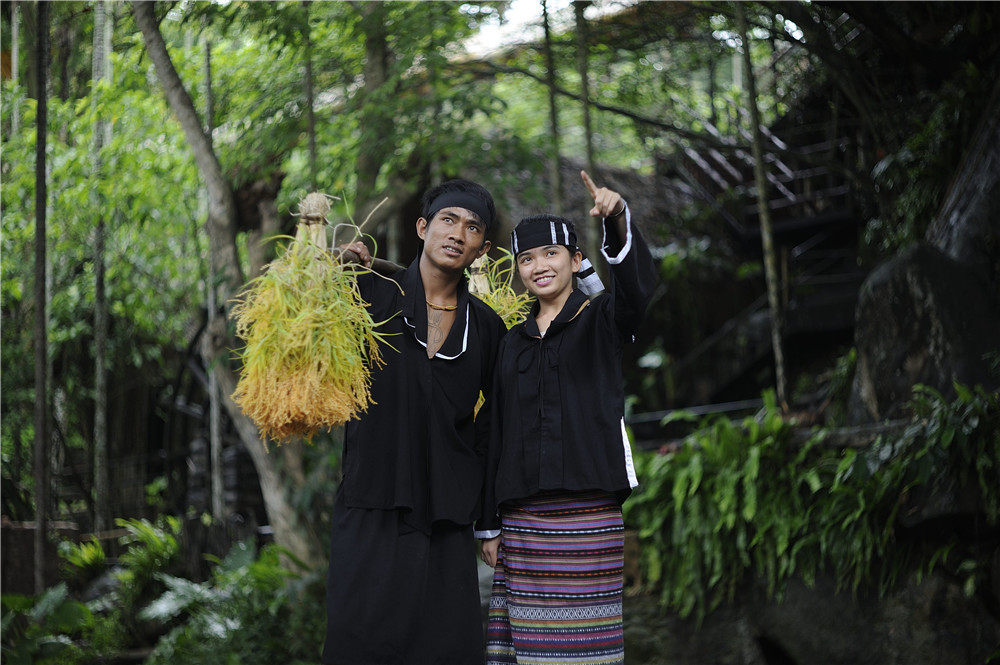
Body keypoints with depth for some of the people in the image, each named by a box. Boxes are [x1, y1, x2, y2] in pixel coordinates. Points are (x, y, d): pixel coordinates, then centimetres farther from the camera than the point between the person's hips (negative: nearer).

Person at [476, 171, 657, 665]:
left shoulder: (602, 320, 5)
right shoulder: (513, 343, 17)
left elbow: (638, 283, -18)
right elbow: (499, 436, 17)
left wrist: (618, 220, -37)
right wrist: (489, 524, 13)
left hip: (589, 510, -4)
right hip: (523, 513, 4)